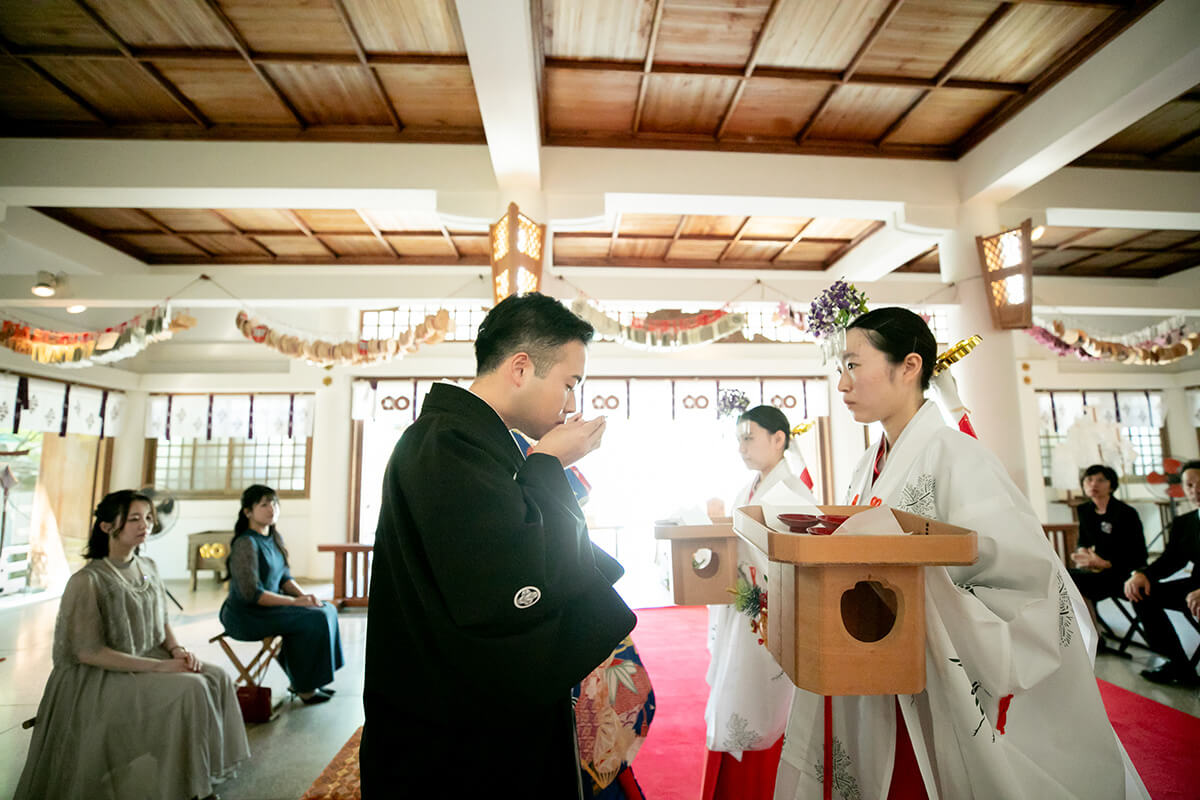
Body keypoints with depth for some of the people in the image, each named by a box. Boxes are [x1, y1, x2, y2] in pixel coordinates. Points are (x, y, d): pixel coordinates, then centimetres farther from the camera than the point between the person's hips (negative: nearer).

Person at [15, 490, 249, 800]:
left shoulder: (148, 568, 4)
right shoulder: (88, 580, -17)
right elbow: (88, 652, -19)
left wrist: (177, 649, -7)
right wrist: (159, 665, -23)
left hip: (147, 661, 7)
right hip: (100, 676, -6)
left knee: (216, 677, -14)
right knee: (188, 689, -26)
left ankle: (205, 771, -1)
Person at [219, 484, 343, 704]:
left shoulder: (275, 538, 8)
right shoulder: (245, 544, -20)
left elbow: (284, 577, 12)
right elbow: (251, 593, -24)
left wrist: (304, 595, -6)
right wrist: (294, 601, -23)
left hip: (270, 606, 9)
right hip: (245, 615, -9)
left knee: (327, 610, 0)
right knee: (314, 619, -21)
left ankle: (300, 680, 9)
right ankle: (304, 687, -5)